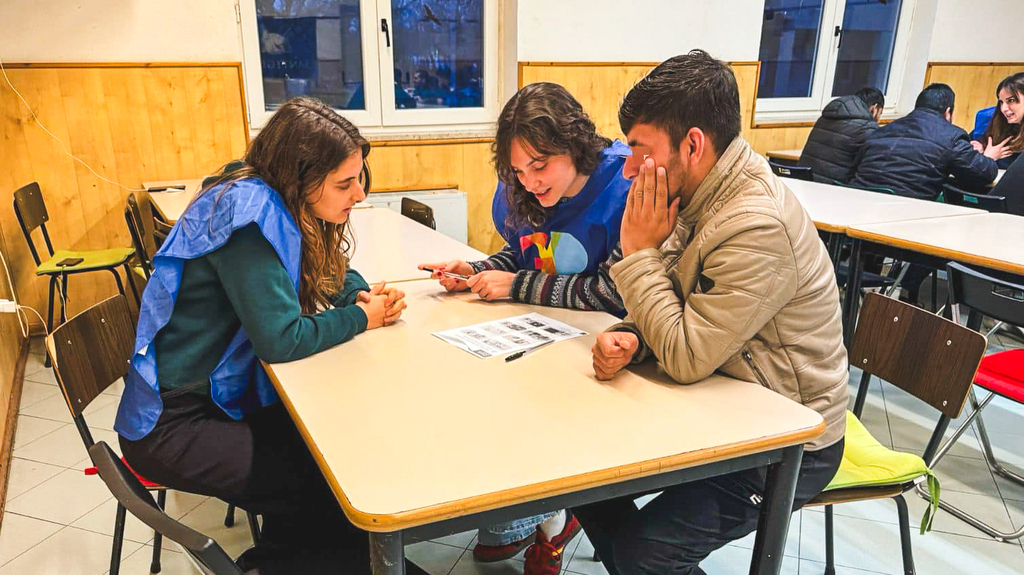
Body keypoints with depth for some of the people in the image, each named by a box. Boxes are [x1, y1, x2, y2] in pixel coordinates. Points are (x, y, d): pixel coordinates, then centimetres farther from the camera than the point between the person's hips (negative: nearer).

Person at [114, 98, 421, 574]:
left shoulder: (271, 202, 0)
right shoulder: (248, 213, -25)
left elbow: (332, 271, 14)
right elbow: (280, 339, -29)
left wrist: (363, 294, -7)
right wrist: (361, 318, -14)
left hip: (222, 392, 8)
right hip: (173, 423, -8)